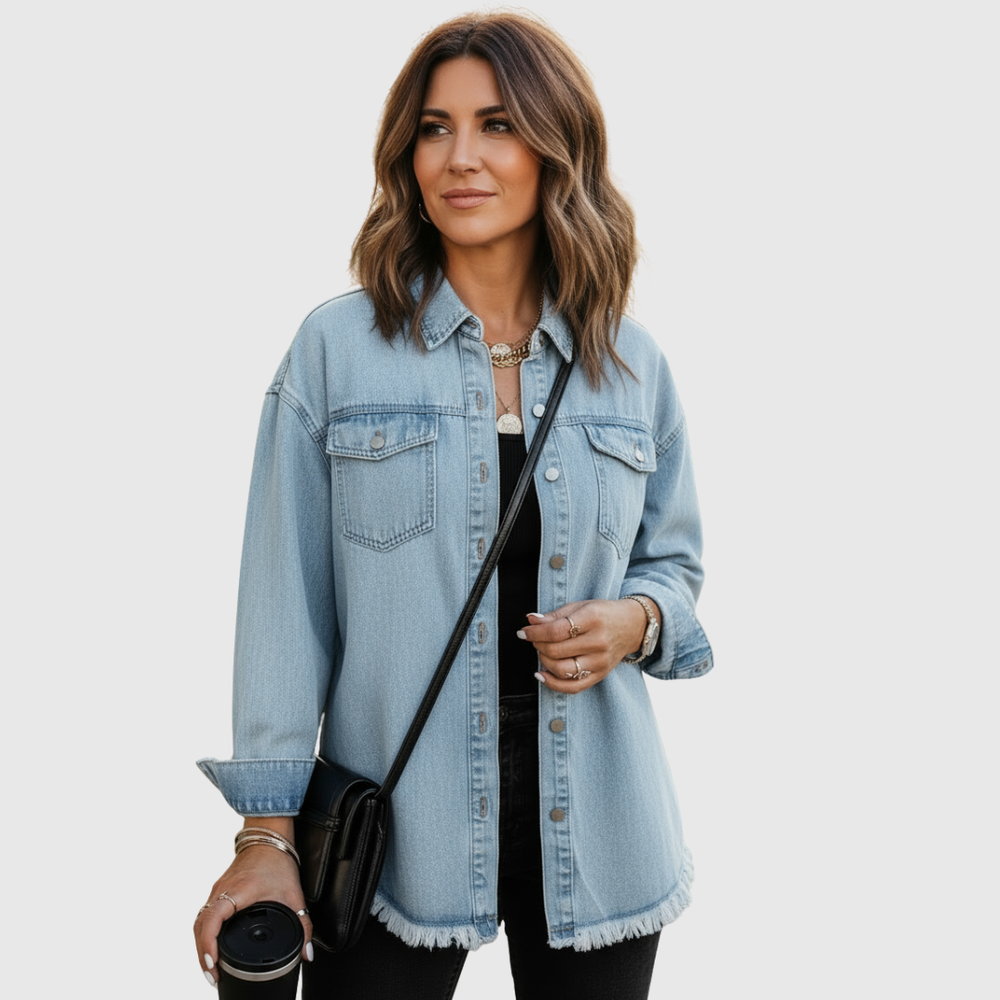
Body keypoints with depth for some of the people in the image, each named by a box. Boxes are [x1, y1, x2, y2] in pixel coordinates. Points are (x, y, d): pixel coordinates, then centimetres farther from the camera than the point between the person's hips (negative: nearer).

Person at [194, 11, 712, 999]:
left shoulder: (631, 363, 3)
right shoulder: (336, 348, -5)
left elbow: (674, 559, 14)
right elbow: (287, 599, -4)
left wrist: (635, 621, -9)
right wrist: (268, 832, -5)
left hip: (592, 830, 3)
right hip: (390, 832, -2)